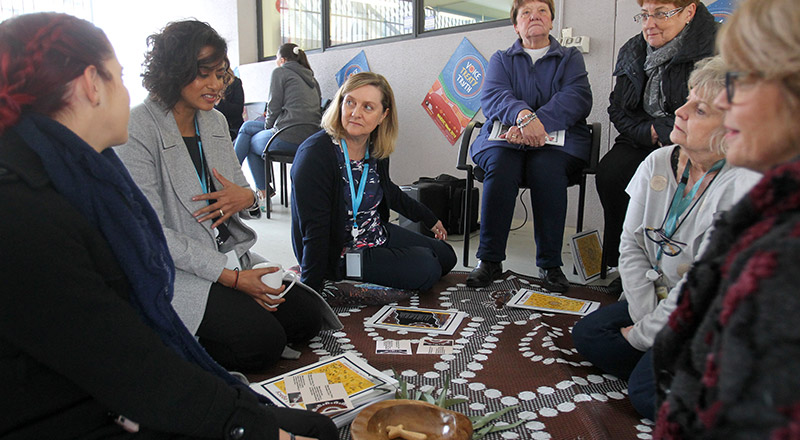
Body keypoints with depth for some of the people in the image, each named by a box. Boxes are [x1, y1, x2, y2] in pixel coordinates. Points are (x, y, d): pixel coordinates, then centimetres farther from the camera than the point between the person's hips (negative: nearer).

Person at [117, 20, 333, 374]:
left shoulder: (215, 122, 9)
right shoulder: (138, 128, -14)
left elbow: (241, 191, 16)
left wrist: (247, 198, -12)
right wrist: (231, 277, -21)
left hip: (232, 257, 8)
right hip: (173, 269, -7)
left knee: (308, 318, -3)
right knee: (264, 341, -21)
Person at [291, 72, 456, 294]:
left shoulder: (376, 149, -4)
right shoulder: (314, 156, -26)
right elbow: (314, 233, -26)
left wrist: (429, 218, 26)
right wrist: (310, 293, -26)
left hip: (378, 234, 8)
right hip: (339, 253, -8)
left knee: (446, 256, 13)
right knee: (427, 269, -17)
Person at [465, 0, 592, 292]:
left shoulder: (571, 58, 17)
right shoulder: (501, 59, 19)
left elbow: (578, 98, -3)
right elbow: (492, 96, -2)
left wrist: (538, 122, -22)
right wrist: (523, 115, -26)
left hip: (558, 139, 0)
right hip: (505, 137, 1)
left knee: (546, 167, -34)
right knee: (500, 165, -33)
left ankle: (550, 264, -27)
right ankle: (489, 260, -27)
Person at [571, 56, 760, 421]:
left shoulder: (743, 188, -25)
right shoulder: (657, 164, -4)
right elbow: (631, 246, -2)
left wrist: (644, 334, -15)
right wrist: (644, 318, -10)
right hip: (660, 300, 7)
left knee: (650, 393, -18)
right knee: (587, 334, -4)